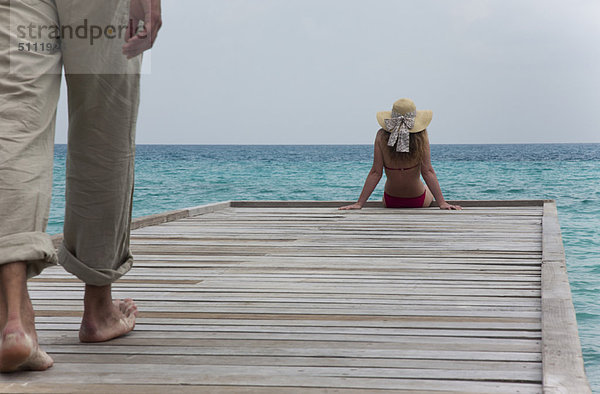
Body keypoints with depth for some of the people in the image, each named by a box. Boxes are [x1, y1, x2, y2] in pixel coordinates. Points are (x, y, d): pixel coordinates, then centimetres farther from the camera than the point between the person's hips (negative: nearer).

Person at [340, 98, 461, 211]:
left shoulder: (382, 136, -19)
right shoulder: (421, 135, -21)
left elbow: (375, 173, -17)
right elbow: (427, 172, -21)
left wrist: (359, 203, -12)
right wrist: (442, 203, -16)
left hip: (390, 201, 1)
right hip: (419, 201, -1)